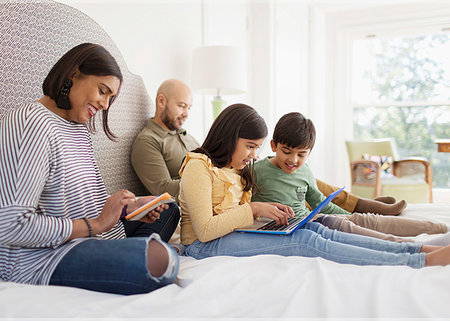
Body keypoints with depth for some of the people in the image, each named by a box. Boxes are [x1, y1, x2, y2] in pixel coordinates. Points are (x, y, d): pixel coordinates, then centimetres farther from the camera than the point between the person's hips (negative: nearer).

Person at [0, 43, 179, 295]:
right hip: (41, 259, -10)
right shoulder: (31, 123, -15)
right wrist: (95, 224, -19)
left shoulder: (80, 129, 16)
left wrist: (128, 206, 3)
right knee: (161, 260, -30)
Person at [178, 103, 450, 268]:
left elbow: (237, 211, 14)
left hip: (232, 235, 8)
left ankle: (418, 249, -20)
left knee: (313, 229, -14)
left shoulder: (235, 169, 17)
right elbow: (205, 229, -20)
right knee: (306, 241, -24)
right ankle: (422, 261, -27)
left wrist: (264, 208, -5)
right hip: (205, 246, -8)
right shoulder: (198, 167, -13)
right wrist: (254, 209, -18)